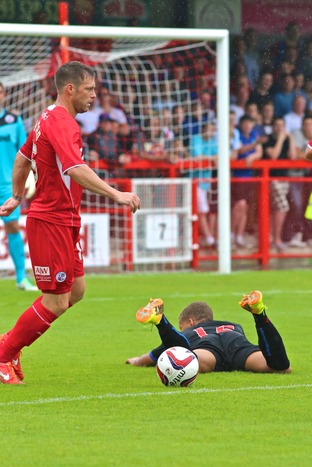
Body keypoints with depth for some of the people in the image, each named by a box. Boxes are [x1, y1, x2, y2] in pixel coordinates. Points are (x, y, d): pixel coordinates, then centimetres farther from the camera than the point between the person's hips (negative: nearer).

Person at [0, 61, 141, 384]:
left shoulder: (49, 119, 14)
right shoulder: (61, 123, -18)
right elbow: (75, 170, -33)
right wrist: (116, 194, -37)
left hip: (65, 222, 10)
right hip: (51, 222, -10)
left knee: (75, 290, 13)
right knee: (57, 301, -7)